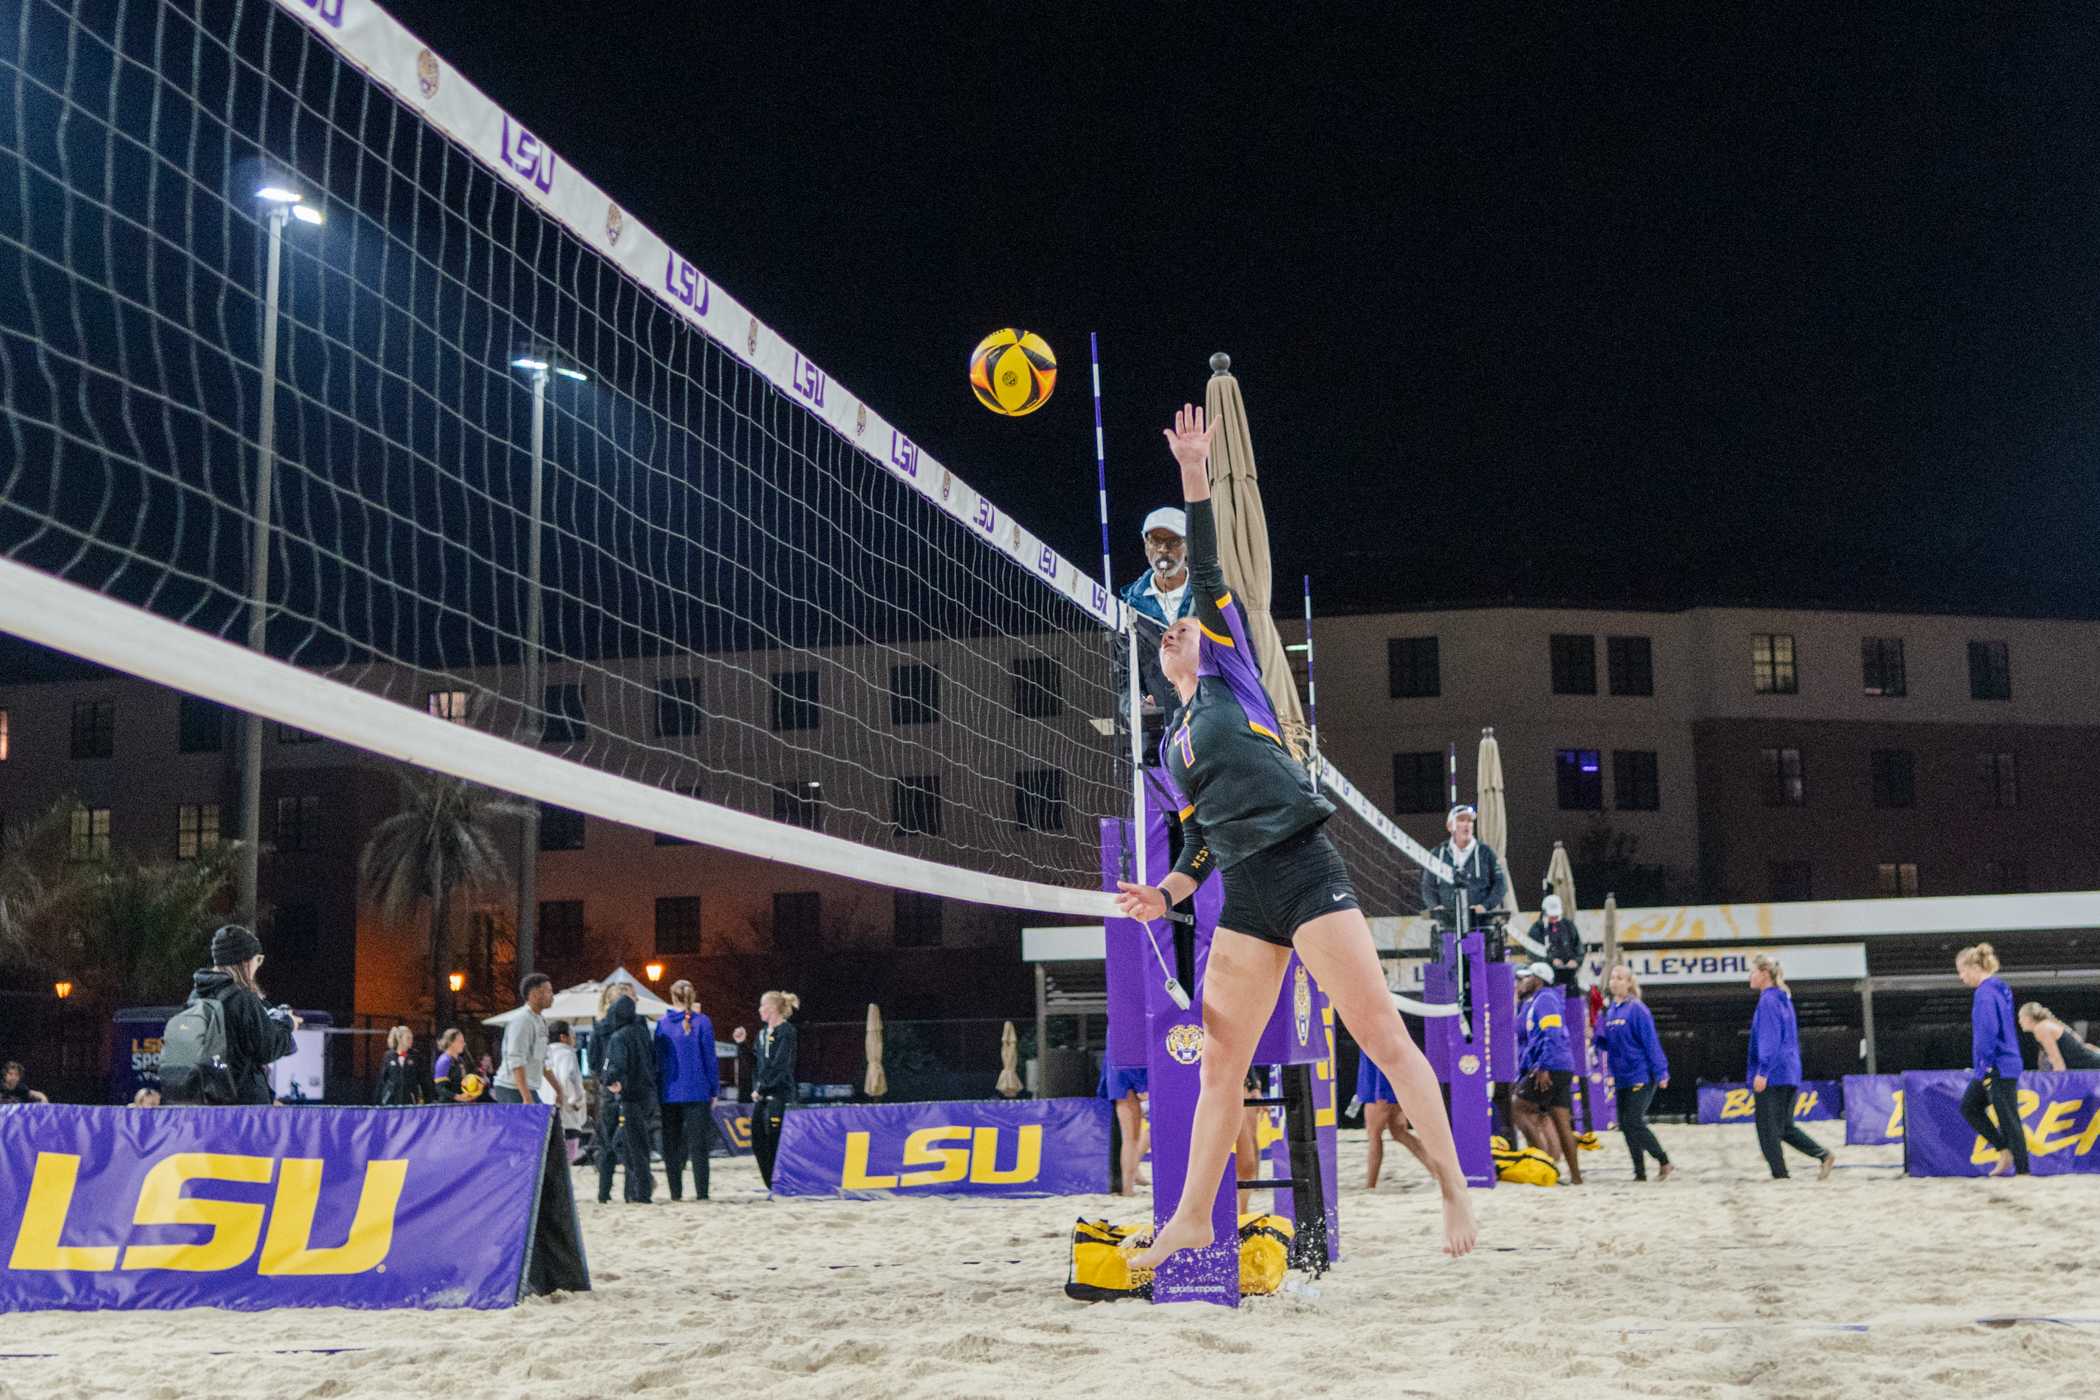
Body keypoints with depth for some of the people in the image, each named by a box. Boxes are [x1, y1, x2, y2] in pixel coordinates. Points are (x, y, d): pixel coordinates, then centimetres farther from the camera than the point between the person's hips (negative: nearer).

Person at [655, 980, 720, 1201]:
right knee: (698, 1144, 2)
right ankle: (701, 1192, -2)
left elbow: (657, 1059, 6)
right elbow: (710, 1058, -3)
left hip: (669, 1093, 2)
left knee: (672, 1145, 10)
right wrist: (714, 1091, 3)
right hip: (697, 1091, -2)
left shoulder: (663, 1024, 1)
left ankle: (676, 1192, 8)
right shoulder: (702, 1022, -5)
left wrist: (658, 1090, 12)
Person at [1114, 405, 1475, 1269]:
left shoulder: (1230, 673, 11)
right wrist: (1170, 891, 3)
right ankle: (1191, 1220, 14)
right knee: (1219, 1064, 7)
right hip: (1244, 897, 6)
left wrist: (1193, 476, -4)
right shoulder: (1170, 750, 24)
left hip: (1303, 868, -6)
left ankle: (1454, 1187, -2)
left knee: (1382, 1034, -9)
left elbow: (1207, 578, 2)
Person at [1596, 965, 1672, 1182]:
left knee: (1633, 1123, -11)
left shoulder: (1636, 1009, -11)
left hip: (1640, 1076, -7)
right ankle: (1640, 1172, 14)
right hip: (1622, 1078, 8)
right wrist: (1598, 1033, -4)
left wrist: (1660, 1073, -16)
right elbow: (1606, 1044, 17)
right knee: (1625, 1125, 6)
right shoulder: (1610, 1011, 11)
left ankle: (1663, 1160, 8)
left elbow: (1651, 1042, -13)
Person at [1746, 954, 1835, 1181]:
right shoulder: (1784, 999, 16)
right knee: (1785, 1127, 12)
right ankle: (1824, 1154, -1)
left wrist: (1762, 1072, -20)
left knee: (1768, 1128, -1)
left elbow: (1769, 1039, -18)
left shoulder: (1768, 1001, -12)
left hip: (1773, 1074, -9)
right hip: (1790, 1074, 9)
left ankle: (1780, 1174, 0)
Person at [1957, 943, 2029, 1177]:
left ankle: (2022, 1171, 6)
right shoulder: (1998, 988, 13)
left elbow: (1988, 1033, -22)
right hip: (2005, 1065, 10)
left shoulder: (1985, 993, -17)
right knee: (1968, 1107, 14)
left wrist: (1985, 1070, -18)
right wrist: (1980, 1068, 21)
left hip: (1998, 1068, -10)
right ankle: (2005, 1150, 14)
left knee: (2008, 1119, -2)